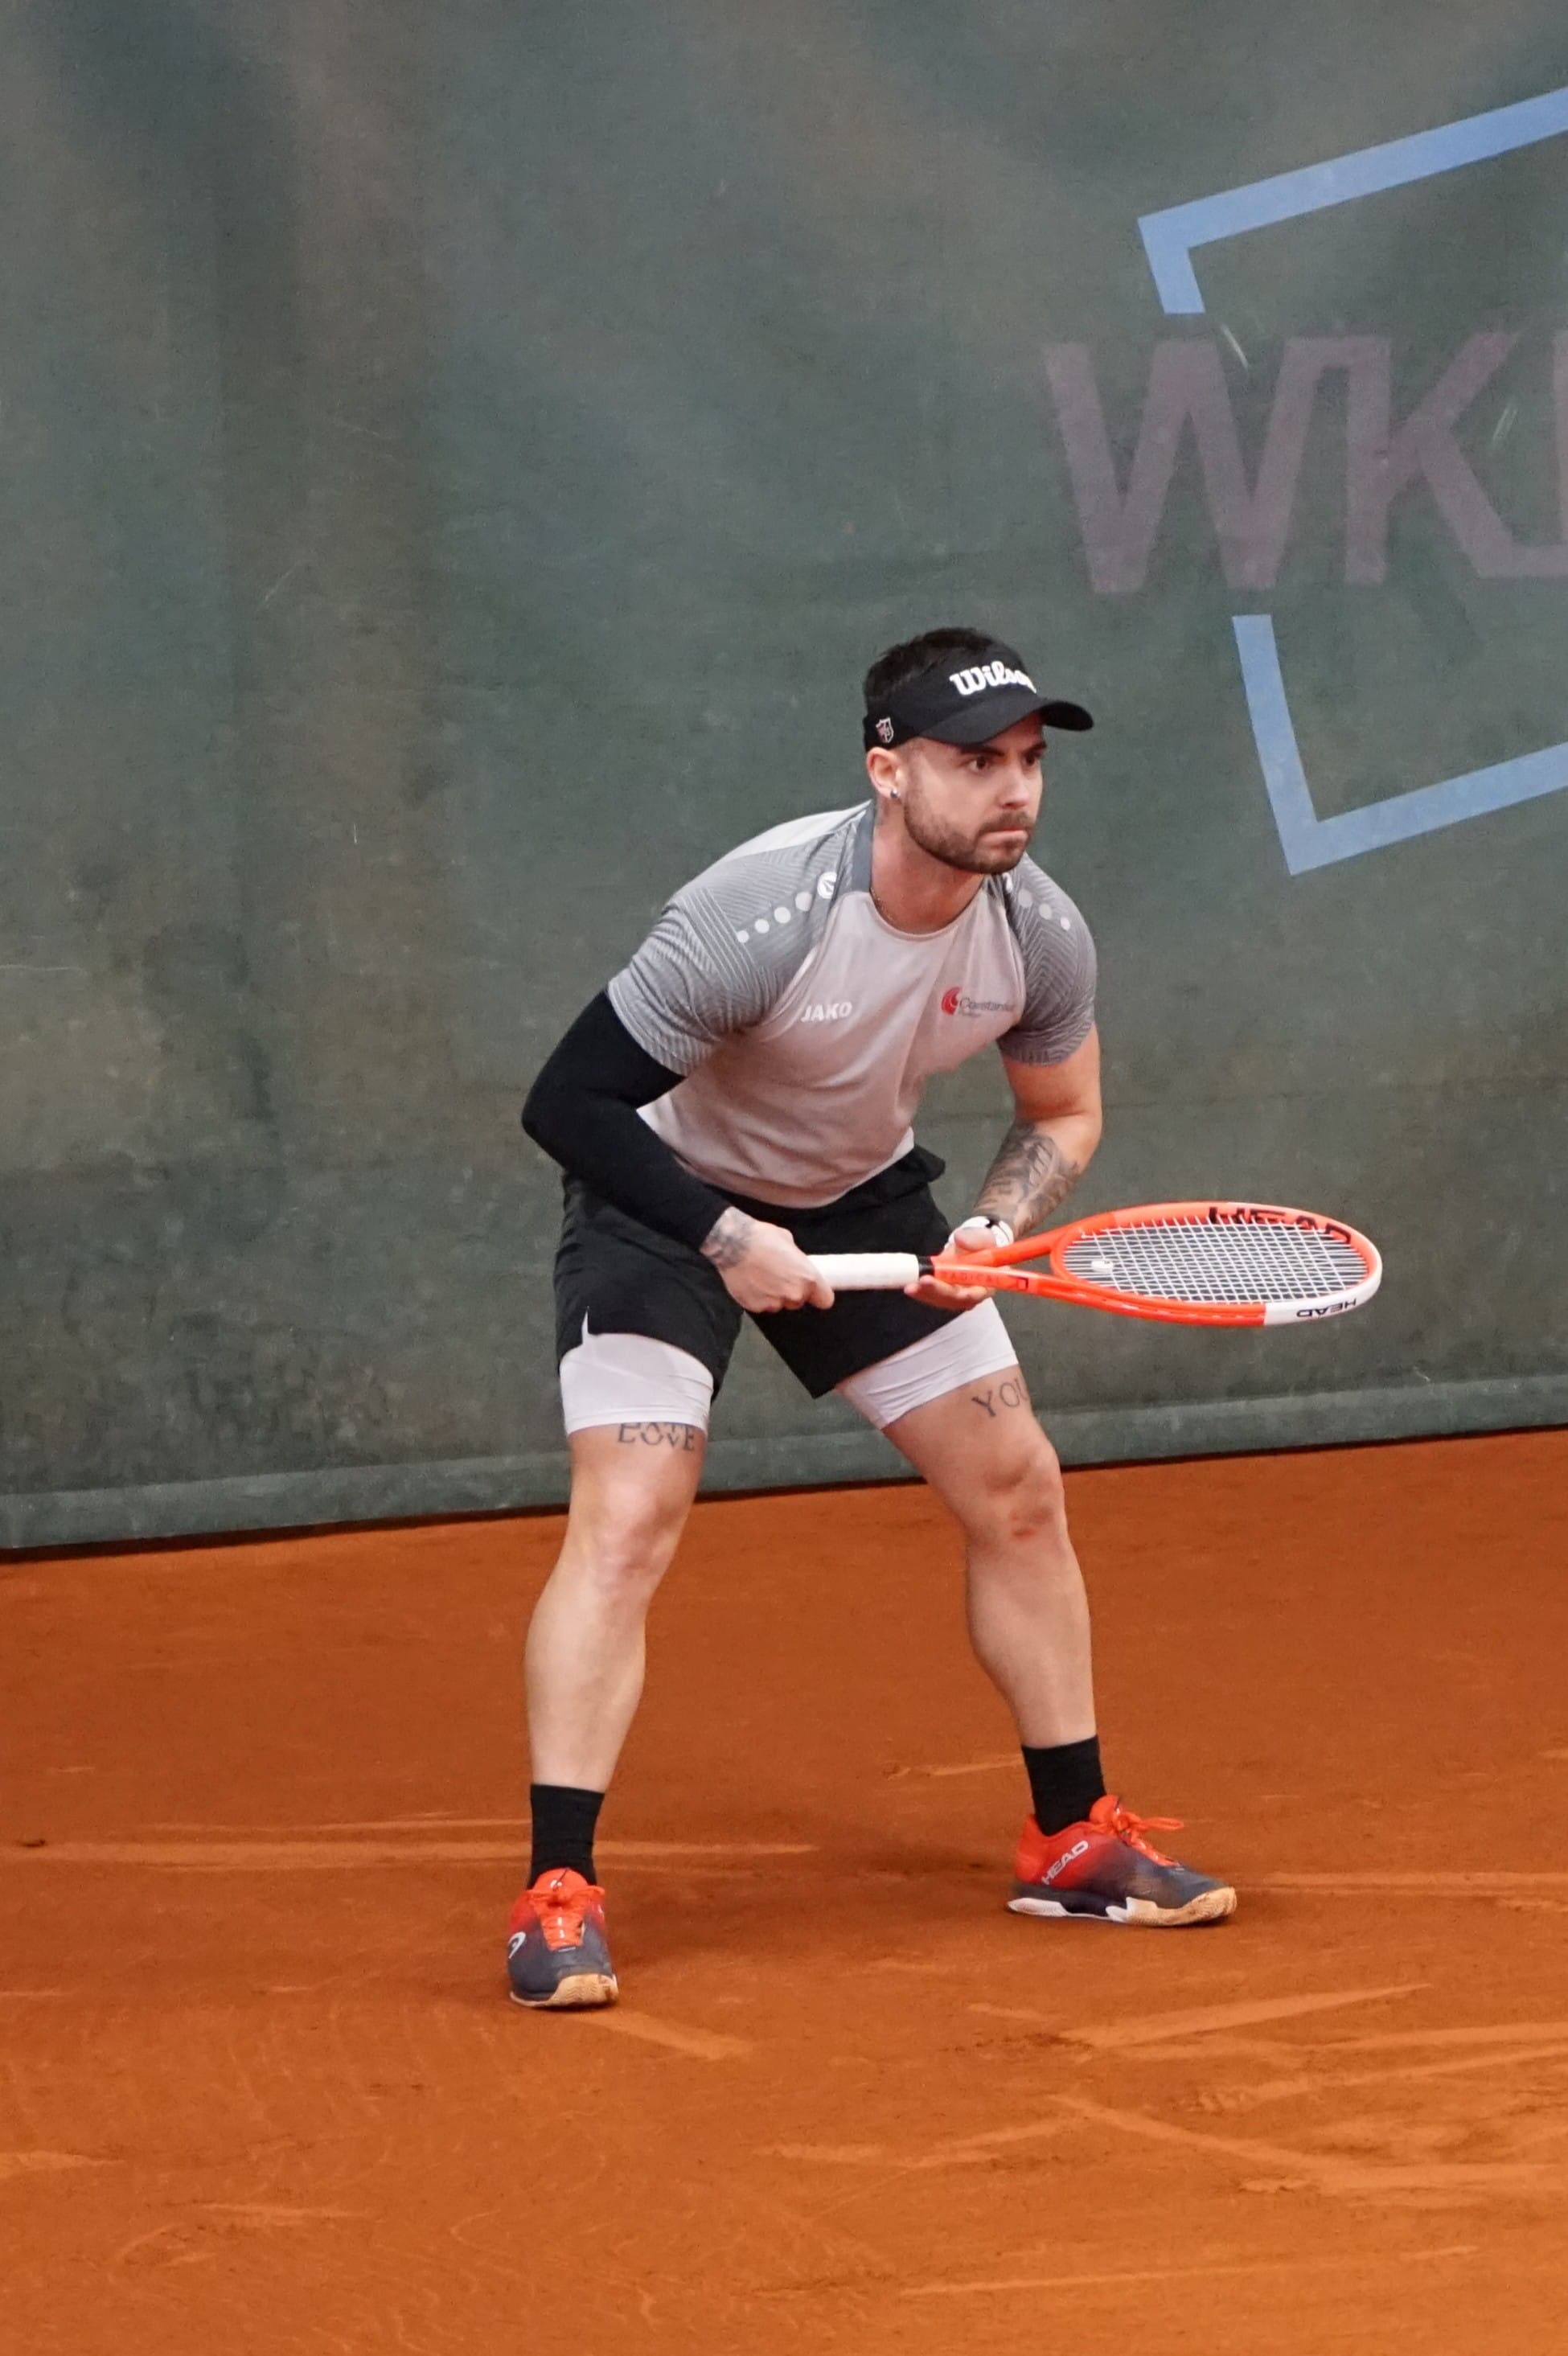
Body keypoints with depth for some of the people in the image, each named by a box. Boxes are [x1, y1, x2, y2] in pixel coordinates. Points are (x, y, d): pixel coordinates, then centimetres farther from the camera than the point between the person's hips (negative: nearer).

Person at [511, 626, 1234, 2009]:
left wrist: (996, 1230, -16)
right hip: (667, 1196, -6)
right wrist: (722, 1236, -35)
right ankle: (558, 1895, -19)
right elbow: (569, 1102, -28)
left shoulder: (1043, 935, -17)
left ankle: (1074, 1838, 20)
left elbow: (1063, 1115, 3)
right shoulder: (761, 917, -35)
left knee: (1019, 1490, 5)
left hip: (865, 1199, 6)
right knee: (629, 1519, -20)